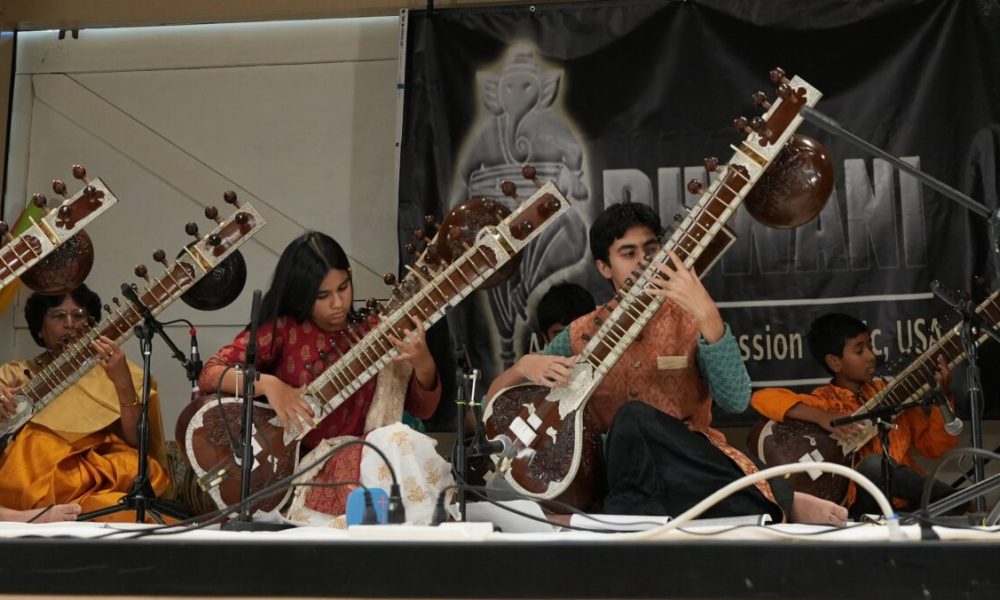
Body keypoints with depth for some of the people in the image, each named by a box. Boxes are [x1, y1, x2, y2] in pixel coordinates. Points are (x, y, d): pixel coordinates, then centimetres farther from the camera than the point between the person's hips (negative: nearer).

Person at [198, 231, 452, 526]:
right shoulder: (281, 329, -1)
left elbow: (423, 408, 6)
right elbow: (210, 373, -7)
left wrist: (423, 363, -15)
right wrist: (267, 384, -24)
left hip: (361, 457, 3)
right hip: (304, 466, -3)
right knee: (397, 442, -29)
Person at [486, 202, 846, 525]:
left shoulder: (688, 319, 0)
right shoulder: (582, 335, 6)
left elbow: (735, 400, -17)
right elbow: (494, 403, 7)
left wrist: (706, 314, -27)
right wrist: (524, 365, -15)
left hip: (693, 469, -2)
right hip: (625, 473, 2)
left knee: (634, 416, -31)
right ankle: (780, 501, -16)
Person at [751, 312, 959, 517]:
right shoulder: (824, 400, 0)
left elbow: (933, 447, 14)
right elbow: (762, 398, -15)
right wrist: (822, 417, -24)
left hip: (909, 505, 3)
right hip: (863, 506, -3)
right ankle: (949, 498, -19)